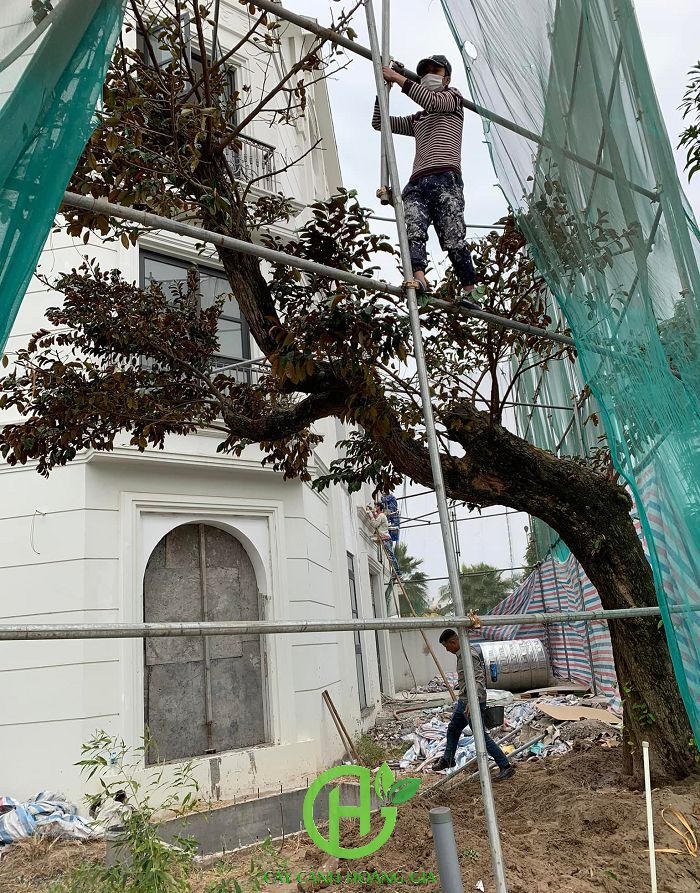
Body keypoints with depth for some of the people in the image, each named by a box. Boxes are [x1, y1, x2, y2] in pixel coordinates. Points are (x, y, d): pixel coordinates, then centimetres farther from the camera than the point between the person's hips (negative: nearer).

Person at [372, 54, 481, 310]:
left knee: (453, 238, -18)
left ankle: (471, 292, -19)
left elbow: (432, 101, 2)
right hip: (417, 183, 5)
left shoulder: (453, 96, 25)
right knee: (414, 231, -25)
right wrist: (385, 87, 26)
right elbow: (379, 122, 36)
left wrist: (398, 78, 3)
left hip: (445, 178, -5)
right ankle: (418, 278, -45)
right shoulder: (416, 119, 39)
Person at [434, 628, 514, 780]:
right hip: (463, 701, 11)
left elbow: (478, 680, -30)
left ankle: (506, 767, 5)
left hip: (473, 702, -11)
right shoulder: (462, 654, 9)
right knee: (453, 729, 22)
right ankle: (447, 760, 41)